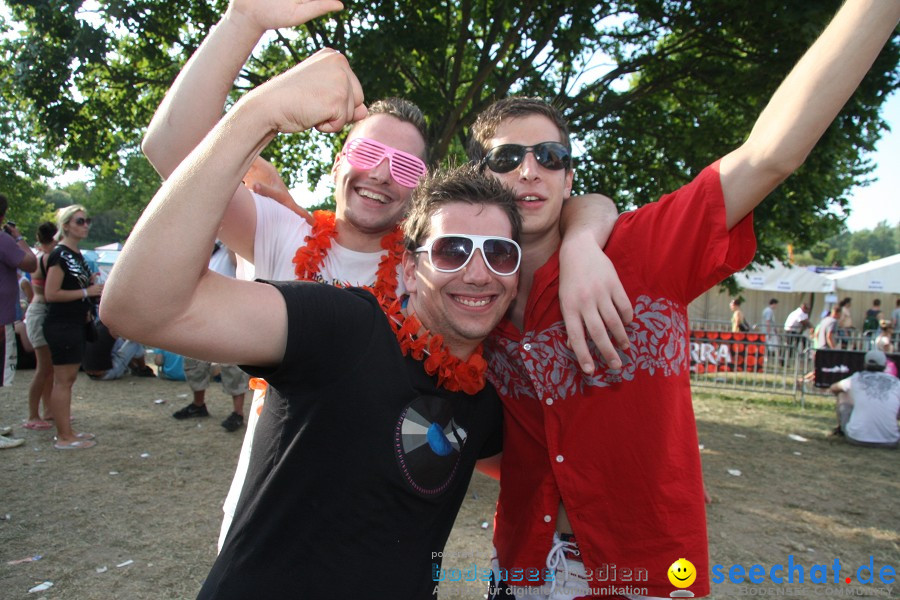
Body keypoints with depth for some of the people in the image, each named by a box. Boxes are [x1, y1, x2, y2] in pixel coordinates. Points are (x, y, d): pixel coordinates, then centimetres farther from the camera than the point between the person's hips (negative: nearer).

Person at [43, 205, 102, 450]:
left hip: (76, 324, 9)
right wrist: (87, 292, -17)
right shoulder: (59, 255, -12)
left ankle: (66, 431, 23)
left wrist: (87, 308, 13)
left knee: (69, 379, 14)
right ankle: (64, 437, 2)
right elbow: (51, 294, -19)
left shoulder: (78, 255, 16)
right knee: (63, 381, -4)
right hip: (61, 326, -9)